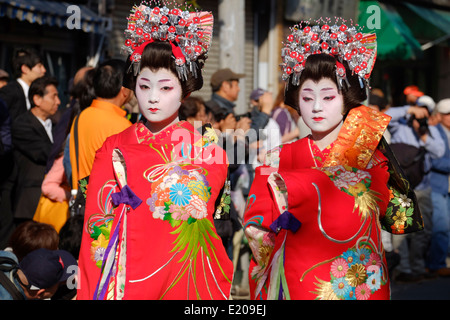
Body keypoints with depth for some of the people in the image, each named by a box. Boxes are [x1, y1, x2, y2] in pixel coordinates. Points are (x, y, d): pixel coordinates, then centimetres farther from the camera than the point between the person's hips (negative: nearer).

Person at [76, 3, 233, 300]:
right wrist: (97, 292, -10)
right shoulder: (114, 148, 4)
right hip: (130, 274, 1)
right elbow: (99, 224, -1)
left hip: (189, 276, -1)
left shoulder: (206, 145, 0)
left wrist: (131, 198, -10)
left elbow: (194, 209, -12)